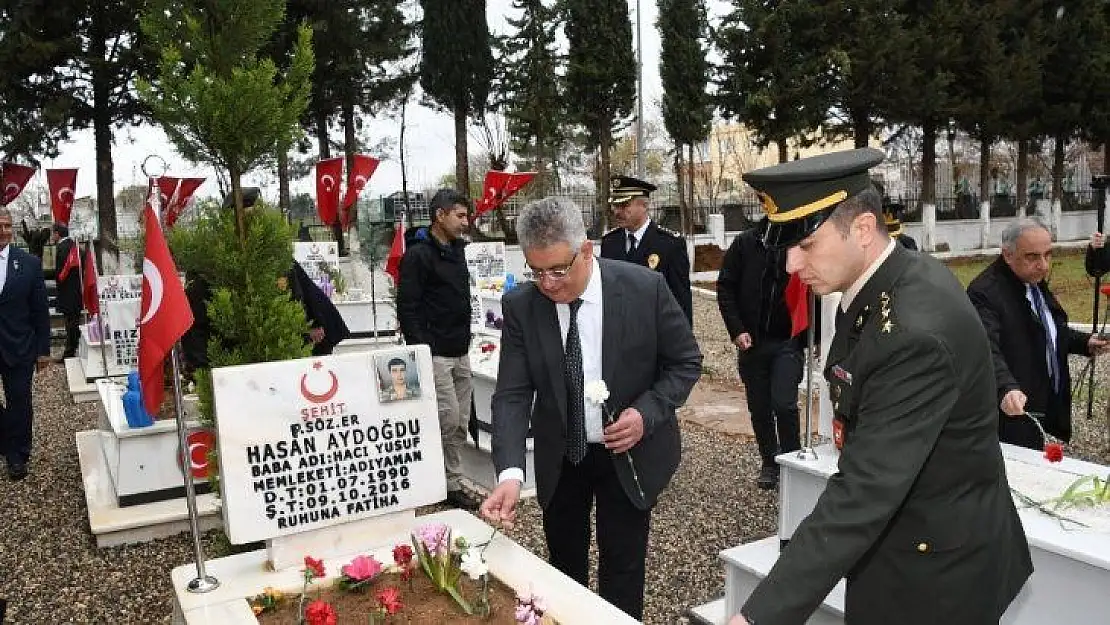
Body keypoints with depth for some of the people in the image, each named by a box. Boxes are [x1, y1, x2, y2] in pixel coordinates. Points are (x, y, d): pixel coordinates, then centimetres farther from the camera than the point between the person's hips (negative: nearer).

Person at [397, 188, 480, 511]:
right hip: (435, 354, -8)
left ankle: (452, 484, 20)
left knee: (460, 423, 9)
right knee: (449, 418, -10)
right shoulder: (418, 255, -12)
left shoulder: (457, 249, 13)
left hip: (460, 353, 8)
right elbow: (407, 308, -15)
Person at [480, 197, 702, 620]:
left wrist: (647, 413, -22)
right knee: (564, 568, 19)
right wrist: (510, 472, -29)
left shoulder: (645, 288, -19)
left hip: (629, 454, -2)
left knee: (622, 571, 11)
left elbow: (686, 362, -7)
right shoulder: (520, 305, -14)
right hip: (559, 458, 2)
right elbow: (512, 393, -15)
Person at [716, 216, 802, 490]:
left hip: (788, 342, -2)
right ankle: (769, 463, 30)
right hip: (751, 342, 2)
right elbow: (725, 288, 1)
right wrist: (737, 330, -7)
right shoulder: (745, 243, 0)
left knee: (784, 404, -14)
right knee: (759, 408, 11)